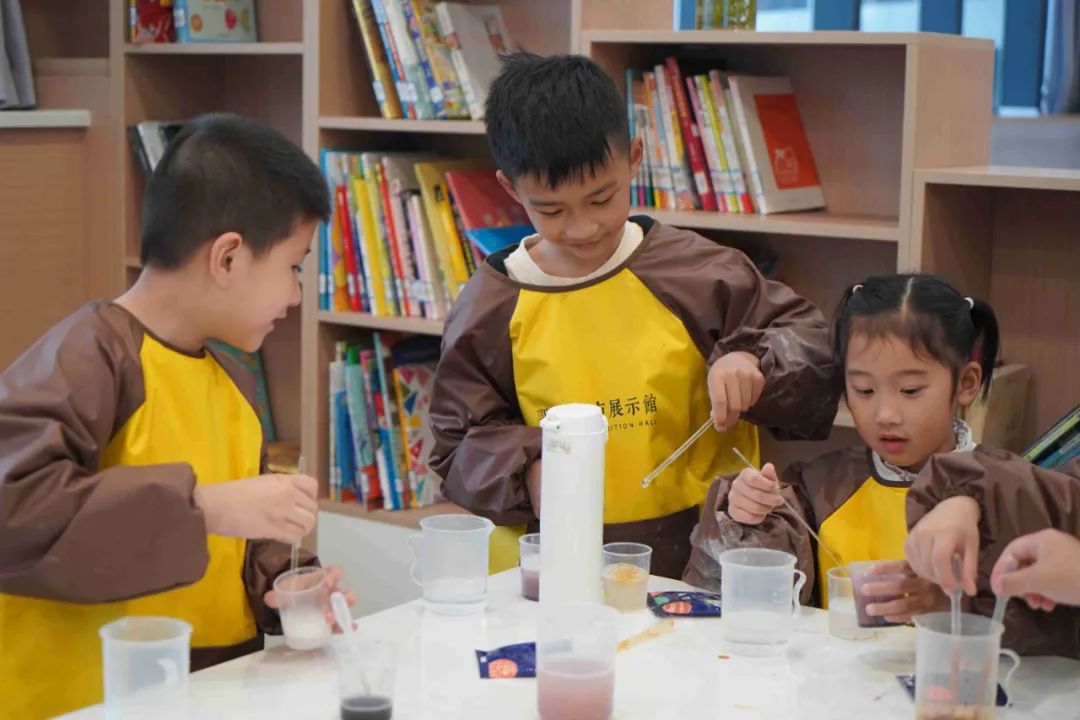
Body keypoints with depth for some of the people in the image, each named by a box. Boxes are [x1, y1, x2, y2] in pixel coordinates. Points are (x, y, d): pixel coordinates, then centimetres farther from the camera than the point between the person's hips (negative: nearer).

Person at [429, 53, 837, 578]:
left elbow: (809, 341, 11)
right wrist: (529, 469, -10)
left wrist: (750, 362, -10)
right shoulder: (488, 306, 5)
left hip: (697, 557, 0)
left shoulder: (697, 273, 3)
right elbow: (459, 446, 10)